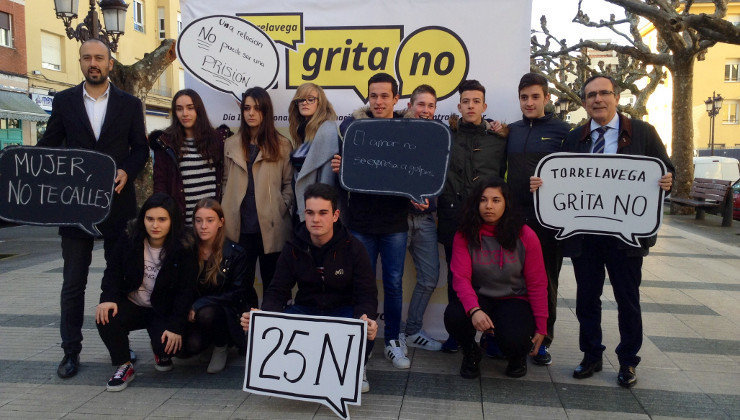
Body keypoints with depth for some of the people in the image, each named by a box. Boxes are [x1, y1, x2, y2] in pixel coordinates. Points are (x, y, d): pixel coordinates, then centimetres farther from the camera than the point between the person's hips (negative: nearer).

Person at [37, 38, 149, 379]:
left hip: (117, 201, 0)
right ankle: (71, 351, 16)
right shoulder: (63, 101, 7)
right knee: (73, 281, 5)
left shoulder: (129, 104, 6)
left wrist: (127, 171, -12)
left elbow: (140, 148, 6)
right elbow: (49, 144, 8)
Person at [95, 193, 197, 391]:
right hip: (132, 305, 3)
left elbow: (185, 292, -14)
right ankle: (124, 366, -4)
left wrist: (176, 327, -23)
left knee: (168, 345, -27)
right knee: (106, 319, -28)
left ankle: (161, 354, 15)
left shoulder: (183, 251, -13)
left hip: (163, 311, -2)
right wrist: (108, 298, -21)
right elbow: (113, 271, -1)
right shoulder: (129, 241, -4)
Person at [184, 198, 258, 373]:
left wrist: (200, 304, -20)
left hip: (227, 311, -2)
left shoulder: (235, 253, -9)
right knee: (190, 345, -25)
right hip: (194, 314, 3)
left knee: (206, 313, -34)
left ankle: (222, 345, -3)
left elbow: (237, 293, -11)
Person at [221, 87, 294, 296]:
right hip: (240, 227, 2)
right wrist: (228, 213, 3)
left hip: (271, 227, -1)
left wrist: (281, 209, -7)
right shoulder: (231, 145, 11)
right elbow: (227, 182, 13)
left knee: (272, 282, 6)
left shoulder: (282, 145, 5)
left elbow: (289, 183, 5)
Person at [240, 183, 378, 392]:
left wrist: (366, 318, -37)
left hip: (344, 311, -1)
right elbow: (278, 292, -4)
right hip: (306, 309, 2)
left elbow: (367, 296, -12)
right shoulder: (293, 249, -3)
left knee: (367, 329, -35)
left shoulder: (353, 248, -9)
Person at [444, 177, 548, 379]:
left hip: (515, 300, -1)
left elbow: (537, 284, -2)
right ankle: (470, 353, 5)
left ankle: (519, 354, 11)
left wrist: (541, 328, -3)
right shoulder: (464, 236, -6)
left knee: (512, 339, -32)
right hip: (480, 299, 1)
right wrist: (474, 310, -33)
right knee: (453, 315, -31)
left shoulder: (525, 236, -7)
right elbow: (460, 278, -14)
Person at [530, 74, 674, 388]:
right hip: (583, 232, 2)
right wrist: (541, 184, -10)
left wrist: (667, 180, -16)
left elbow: (665, 170, 6)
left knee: (628, 298, 8)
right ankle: (591, 356, 28)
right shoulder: (574, 139, 10)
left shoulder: (642, 133, 4)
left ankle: (628, 361, 26)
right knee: (586, 297, 11)